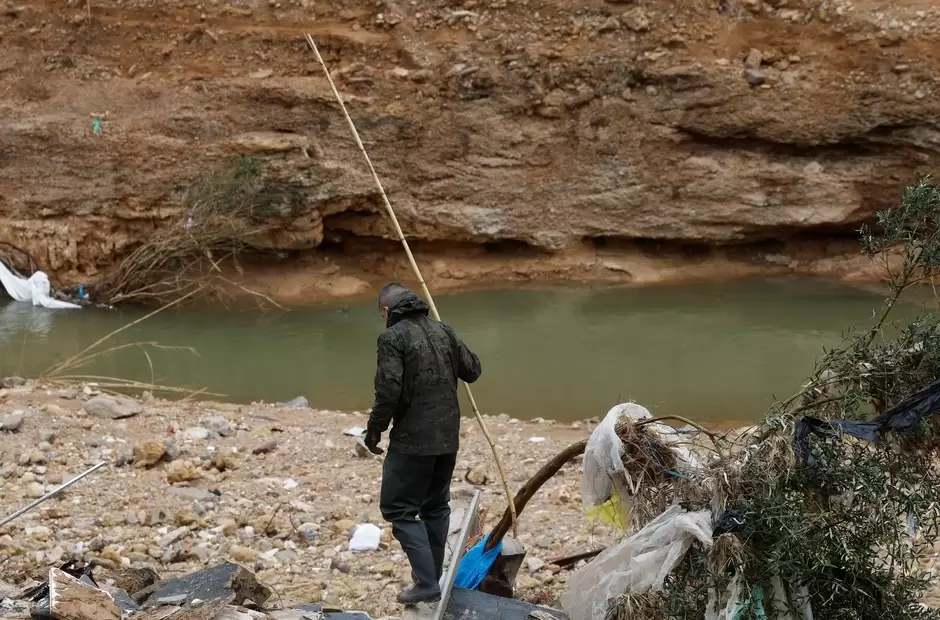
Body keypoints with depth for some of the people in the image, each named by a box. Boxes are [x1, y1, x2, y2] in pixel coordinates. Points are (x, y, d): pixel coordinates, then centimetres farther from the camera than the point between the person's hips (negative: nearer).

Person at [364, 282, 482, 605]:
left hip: (413, 439, -7)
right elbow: (472, 370, 16)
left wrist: (374, 429, -6)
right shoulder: (443, 330, 9)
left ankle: (427, 583, -7)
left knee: (399, 509, 1)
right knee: (436, 506, 19)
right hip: (447, 436, 7)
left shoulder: (393, 337, -12)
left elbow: (389, 391, -19)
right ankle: (432, 575, 26)